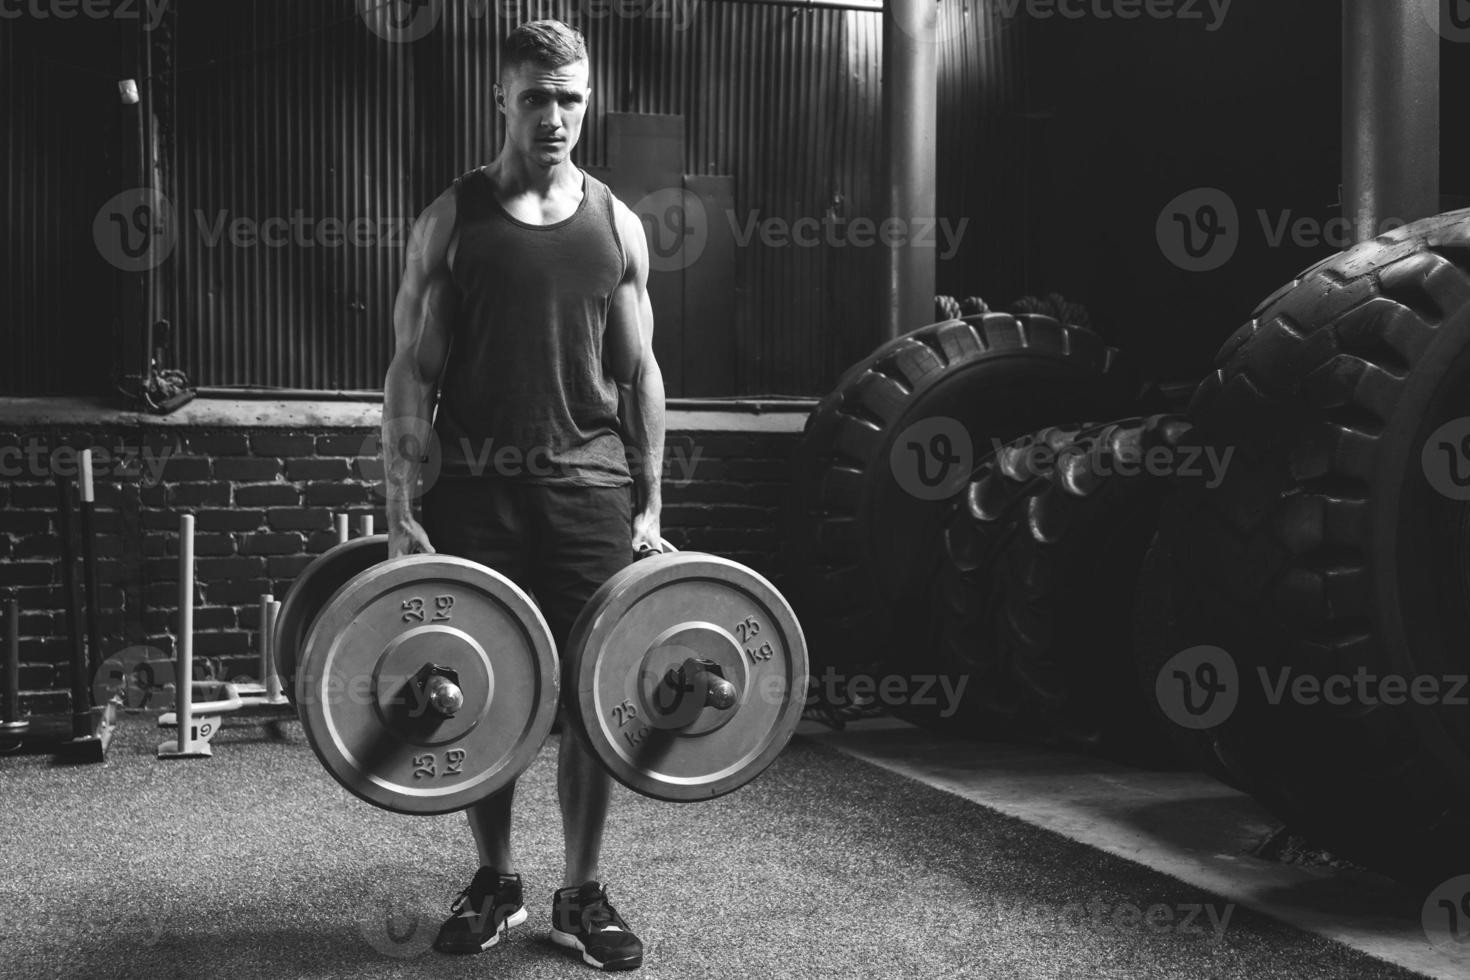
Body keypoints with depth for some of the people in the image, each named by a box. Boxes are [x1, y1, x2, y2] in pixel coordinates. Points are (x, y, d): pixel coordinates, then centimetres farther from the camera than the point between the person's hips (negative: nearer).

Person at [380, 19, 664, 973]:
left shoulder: (617, 225, 8)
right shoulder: (451, 220, 2)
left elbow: (640, 371, 9)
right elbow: (412, 370, 0)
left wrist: (650, 506, 4)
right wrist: (402, 508, -7)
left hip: (591, 487, 1)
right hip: (478, 487, -1)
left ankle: (583, 893, 18)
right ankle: (496, 882, 23)